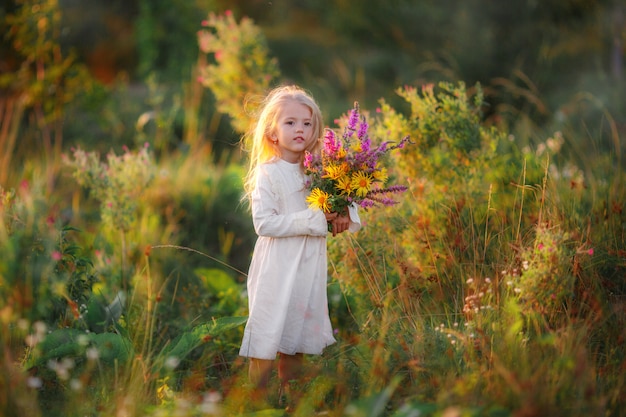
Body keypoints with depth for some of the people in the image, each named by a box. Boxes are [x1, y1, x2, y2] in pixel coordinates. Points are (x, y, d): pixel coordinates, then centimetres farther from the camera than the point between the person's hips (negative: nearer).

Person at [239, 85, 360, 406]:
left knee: (297, 337, 15)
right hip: (277, 268, -6)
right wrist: (313, 218, -21)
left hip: (310, 267, 6)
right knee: (267, 338, -3)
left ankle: (289, 400, 27)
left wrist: (345, 215, -6)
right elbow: (264, 223, -19)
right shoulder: (267, 173, -11)